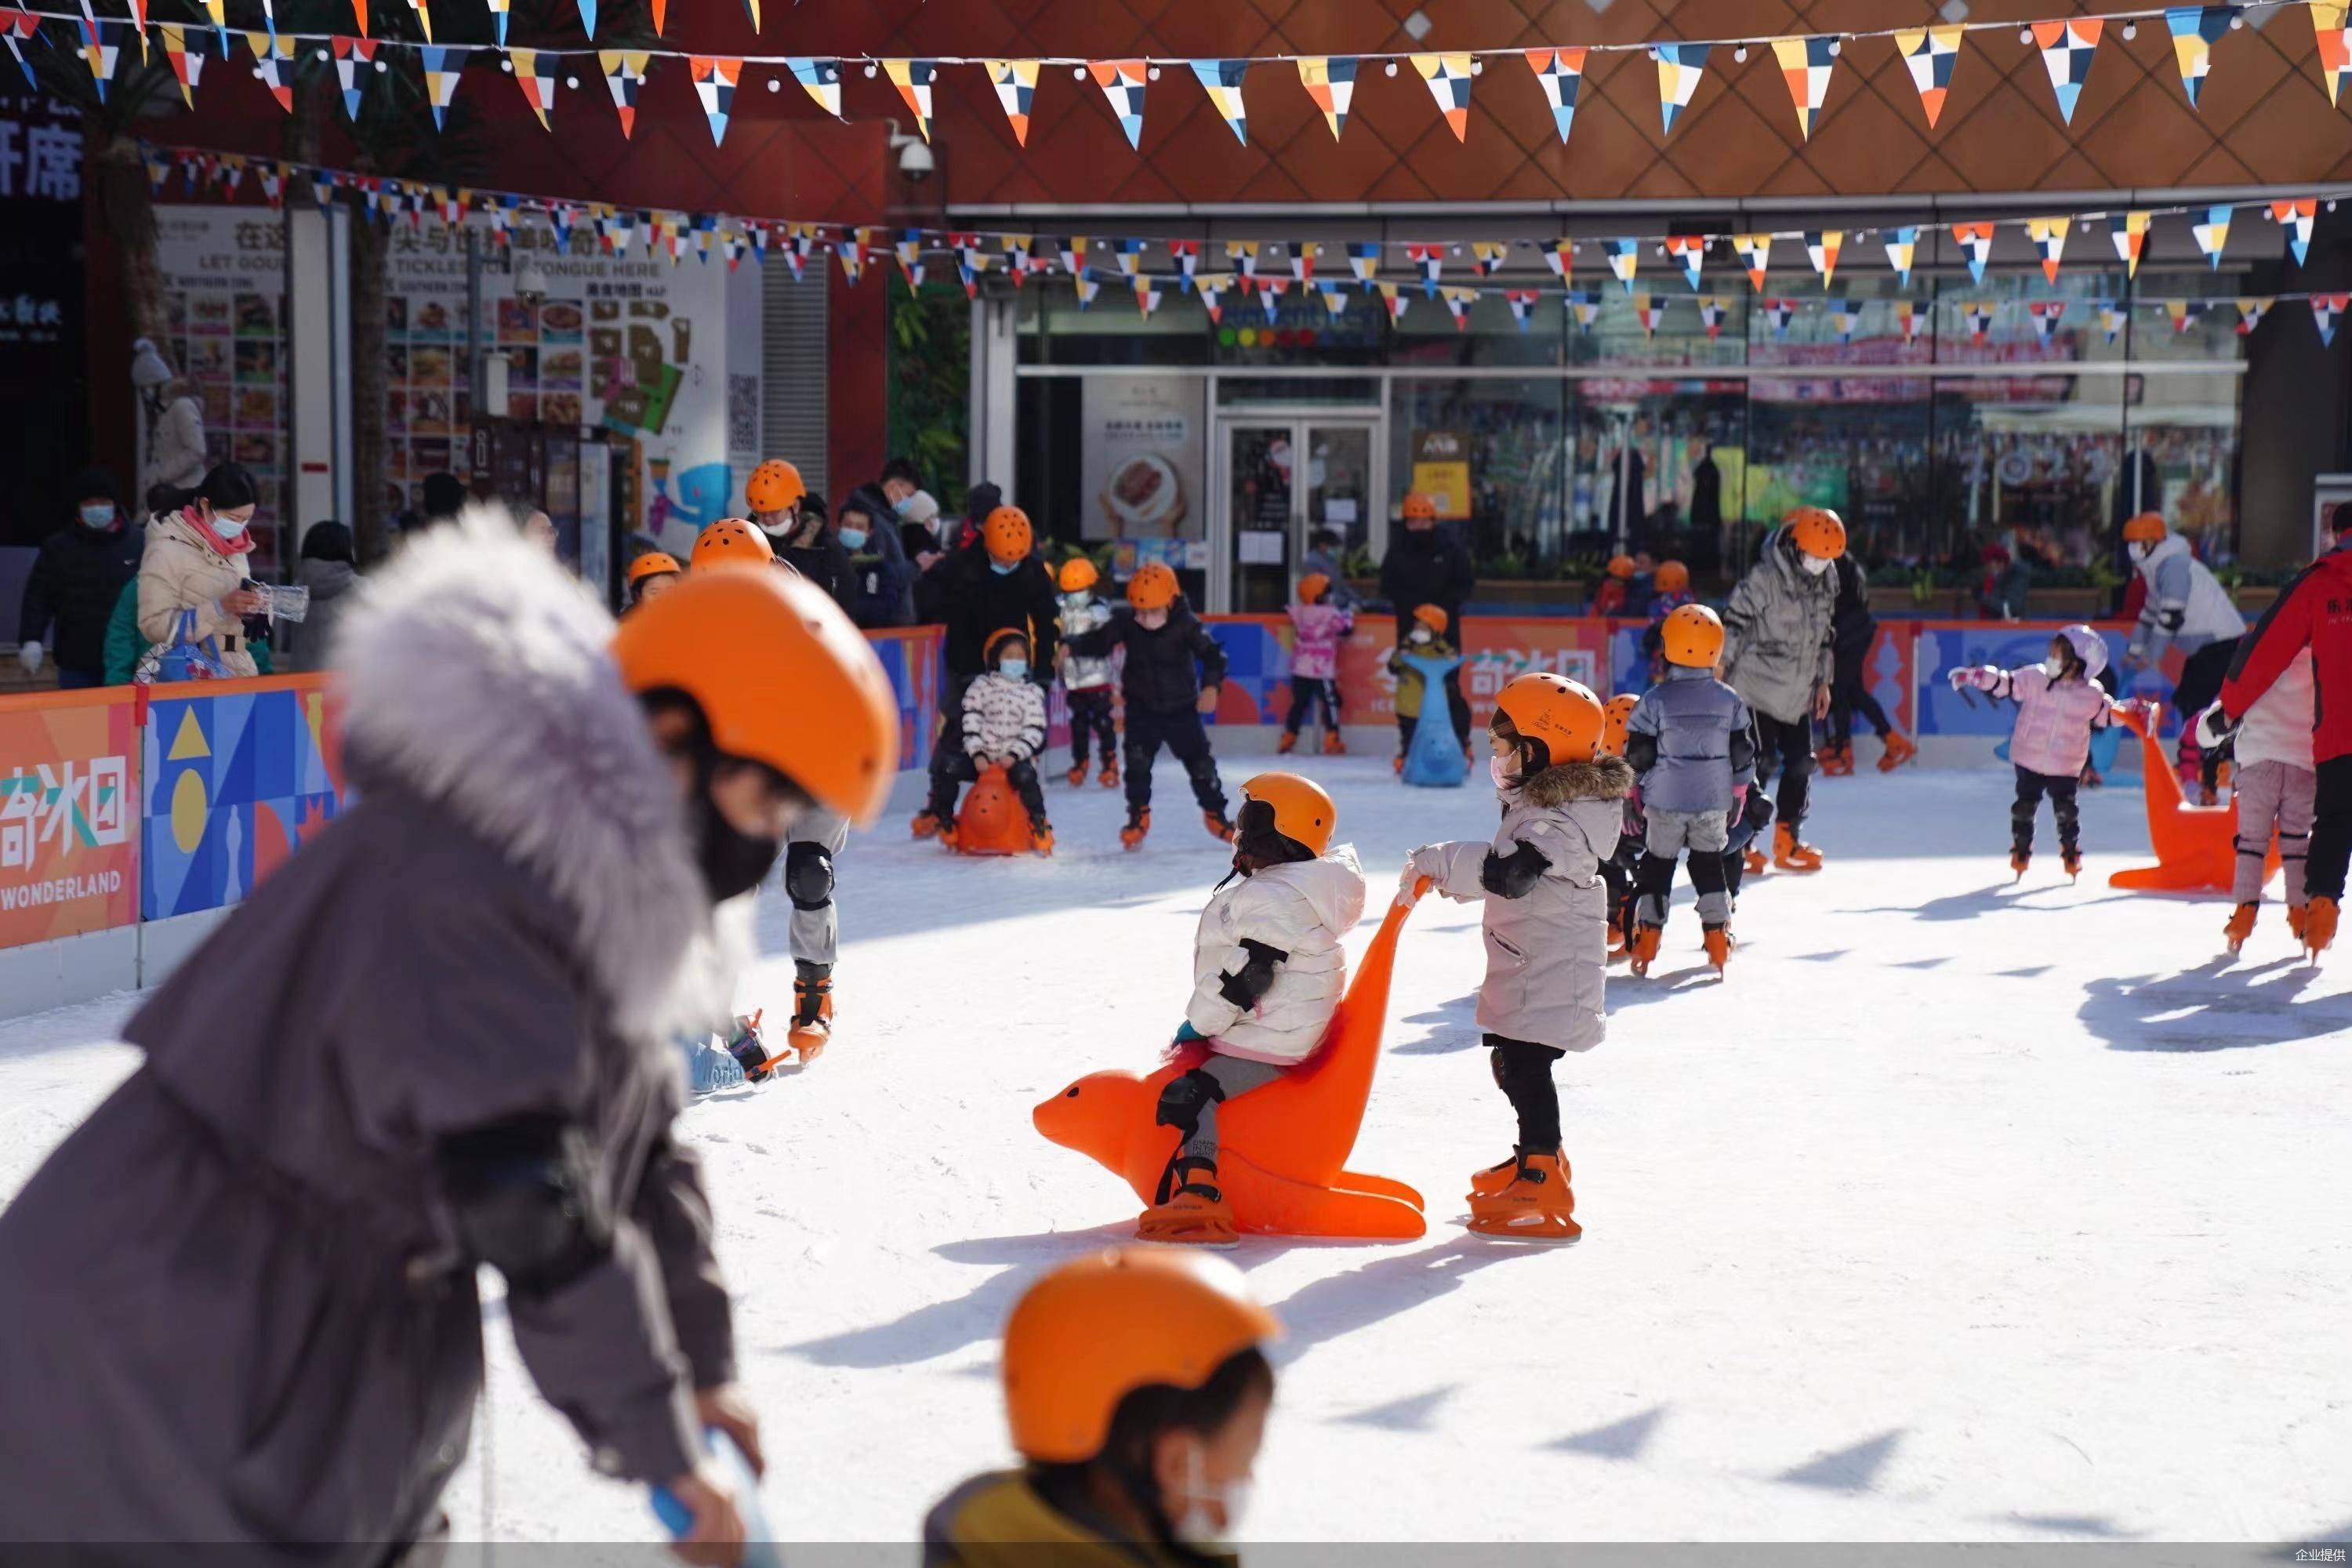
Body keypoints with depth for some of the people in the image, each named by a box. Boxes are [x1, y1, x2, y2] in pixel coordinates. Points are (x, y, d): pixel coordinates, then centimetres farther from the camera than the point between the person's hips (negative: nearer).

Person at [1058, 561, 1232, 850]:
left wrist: (1211, 686, -34)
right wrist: (1070, 646, -24)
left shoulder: (1185, 625, -18)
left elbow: (1213, 654, -19)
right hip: (1141, 709, 1)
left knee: (1201, 762, 3)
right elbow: (1098, 642, -6)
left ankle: (1215, 815, 21)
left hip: (1181, 709, -1)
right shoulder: (1126, 622, -11)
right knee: (1137, 761, -9)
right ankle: (1139, 815, 9)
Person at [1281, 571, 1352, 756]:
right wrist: (1350, 614, 14)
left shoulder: (1298, 611, 2)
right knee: (1331, 703, 3)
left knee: (1298, 703, 14)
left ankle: (1287, 739, 15)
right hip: (1322, 670, -6)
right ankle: (1332, 741, -2)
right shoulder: (1330, 614, -14)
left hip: (1300, 668, 6)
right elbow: (1345, 628, -6)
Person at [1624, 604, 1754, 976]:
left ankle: (1647, 939, 7)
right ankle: (1717, 939, 10)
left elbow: (1637, 756, -7)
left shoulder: (1655, 701, -10)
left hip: (1665, 802, -2)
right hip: (1713, 802, 2)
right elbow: (1744, 755, 4)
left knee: (1657, 863, 11)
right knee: (1710, 864, 15)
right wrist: (1739, 795, 15)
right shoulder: (1729, 701, -2)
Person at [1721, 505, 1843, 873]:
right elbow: (1733, 626, -15)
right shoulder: (1763, 578, -17)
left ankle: (1788, 843, 18)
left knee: (1801, 761, 7)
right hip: (1758, 687, -7)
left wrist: (1823, 682, 18)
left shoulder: (1826, 581, 6)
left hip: (1797, 692, 7)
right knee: (1761, 761, -10)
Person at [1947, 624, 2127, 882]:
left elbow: (2107, 713, 8)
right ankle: (2021, 850, 23)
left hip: (2066, 765, 0)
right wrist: (1974, 676, -20)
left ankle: (2071, 852, 20)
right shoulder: (2035, 678, -9)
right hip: (2029, 759, 0)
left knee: (2066, 809, 2)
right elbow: (2004, 683, -9)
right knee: (2025, 805, 7)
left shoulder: (2091, 694, -6)